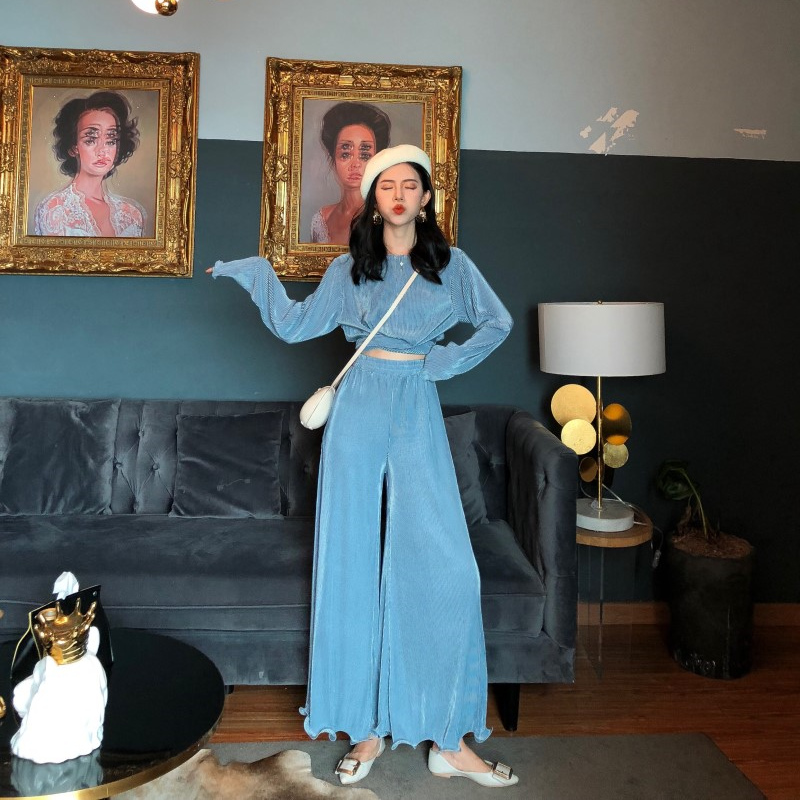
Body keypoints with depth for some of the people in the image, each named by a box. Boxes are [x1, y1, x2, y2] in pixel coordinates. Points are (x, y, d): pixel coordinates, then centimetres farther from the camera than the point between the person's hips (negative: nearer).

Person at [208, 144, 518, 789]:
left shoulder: (451, 264, 8)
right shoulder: (350, 269, 10)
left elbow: (498, 323, 14)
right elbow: (294, 325, 11)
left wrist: (446, 362, 3)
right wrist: (254, 272, 7)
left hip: (419, 412, -1)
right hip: (359, 409, 1)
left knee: (444, 567, -8)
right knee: (352, 564, 1)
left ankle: (451, 740, 4)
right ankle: (367, 728, 15)